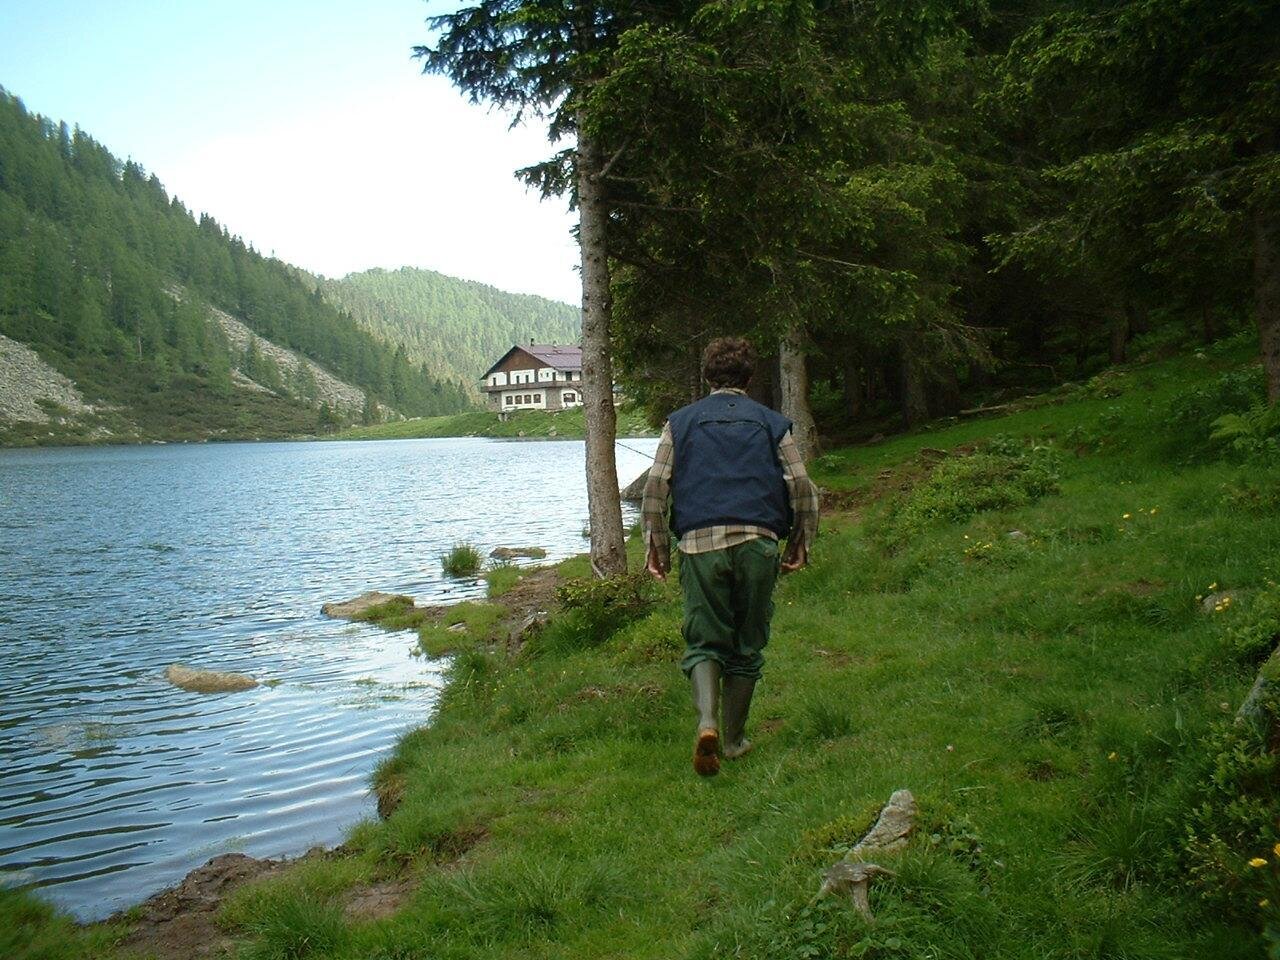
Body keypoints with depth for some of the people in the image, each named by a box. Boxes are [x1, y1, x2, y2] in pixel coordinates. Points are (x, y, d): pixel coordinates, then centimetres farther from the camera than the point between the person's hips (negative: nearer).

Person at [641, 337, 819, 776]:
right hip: (758, 543, 0)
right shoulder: (772, 423, 12)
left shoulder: (681, 422, 12)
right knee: (747, 645, 12)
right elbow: (802, 489, 6)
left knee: (704, 640, 7)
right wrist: (800, 543, 16)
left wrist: (656, 547, 11)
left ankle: (707, 722, -17)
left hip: (700, 544, 0)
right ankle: (734, 739, 20)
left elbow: (656, 487, 5)